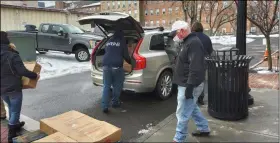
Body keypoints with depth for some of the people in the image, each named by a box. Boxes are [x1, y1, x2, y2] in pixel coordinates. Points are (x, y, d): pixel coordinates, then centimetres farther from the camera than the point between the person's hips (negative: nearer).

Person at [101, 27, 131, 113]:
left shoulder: (108, 41, 20)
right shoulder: (122, 41, 4)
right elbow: (125, 55, 4)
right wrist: (130, 62, 22)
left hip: (106, 66, 5)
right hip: (117, 66, -4)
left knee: (106, 86, 7)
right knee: (117, 86, 12)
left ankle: (105, 106, 2)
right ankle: (115, 103, 24)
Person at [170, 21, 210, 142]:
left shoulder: (194, 43, -19)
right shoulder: (188, 42, 15)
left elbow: (195, 68, -27)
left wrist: (189, 86, -27)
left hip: (188, 85, -11)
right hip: (185, 83, 11)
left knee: (182, 113, -1)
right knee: (192, 108, 24)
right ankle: (204, 129, 39)